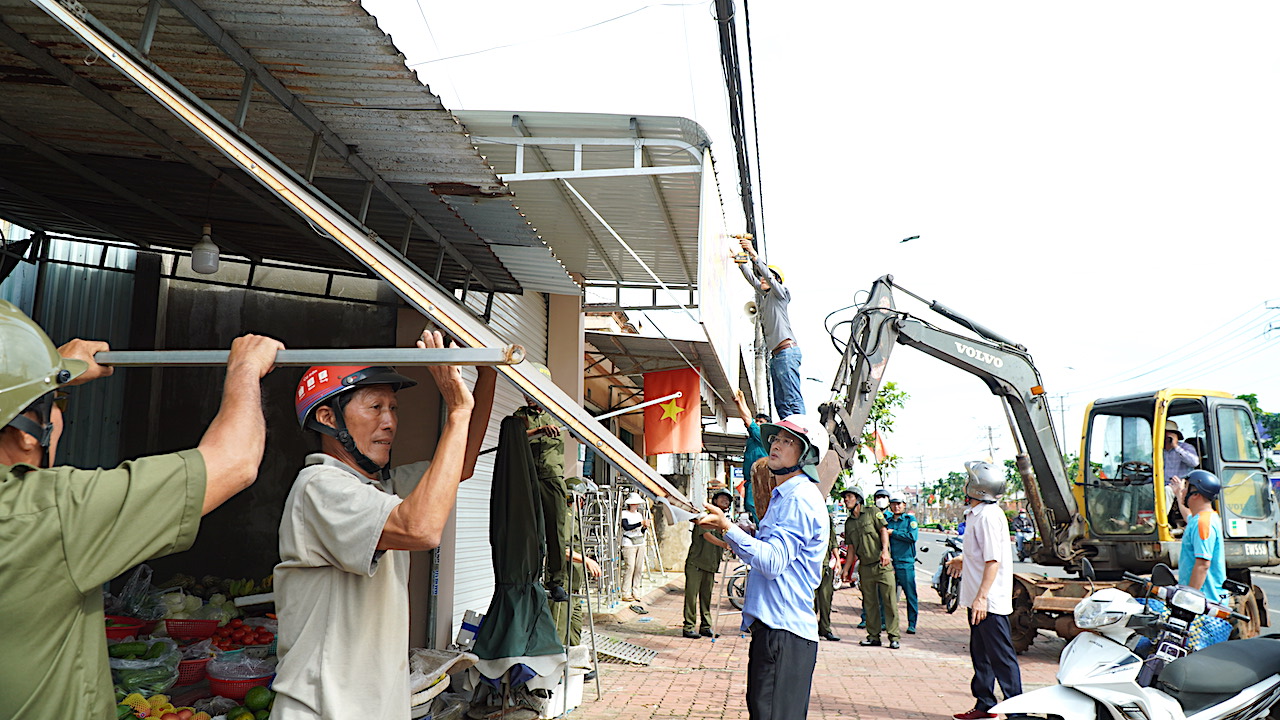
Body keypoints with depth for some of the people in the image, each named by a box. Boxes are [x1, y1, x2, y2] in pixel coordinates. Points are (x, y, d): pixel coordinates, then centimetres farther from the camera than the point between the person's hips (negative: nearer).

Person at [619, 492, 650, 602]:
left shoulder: (639, 514, 17)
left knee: (639, 568, 3)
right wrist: (640, 524, -23)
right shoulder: (624, 514, -3)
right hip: (629, 544, -6)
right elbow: (626, 527, -19)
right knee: (629, 568, -10)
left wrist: (645, 527, -4)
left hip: (640, 543, 7)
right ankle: (626, 594, -5)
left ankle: (634, 592, 11)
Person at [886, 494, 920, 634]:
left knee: (910, 595, -1)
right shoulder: (887, 521, 15)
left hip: (906, 564, -3)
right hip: (889, 563, 3)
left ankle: (912, 624, 7)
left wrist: (893, 533, -10)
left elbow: (913, 536, -12)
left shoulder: (910, 519, 4)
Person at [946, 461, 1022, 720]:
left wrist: (981, 597, -25)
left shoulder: (988, 516, -19)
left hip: (990, 601, -10)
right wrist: (964, 560, 36)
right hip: (978, 600, 10)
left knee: (1001, 655, -2)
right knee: (981, 653, 17)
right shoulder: (977, 514, 12)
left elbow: (993, 560, -23)